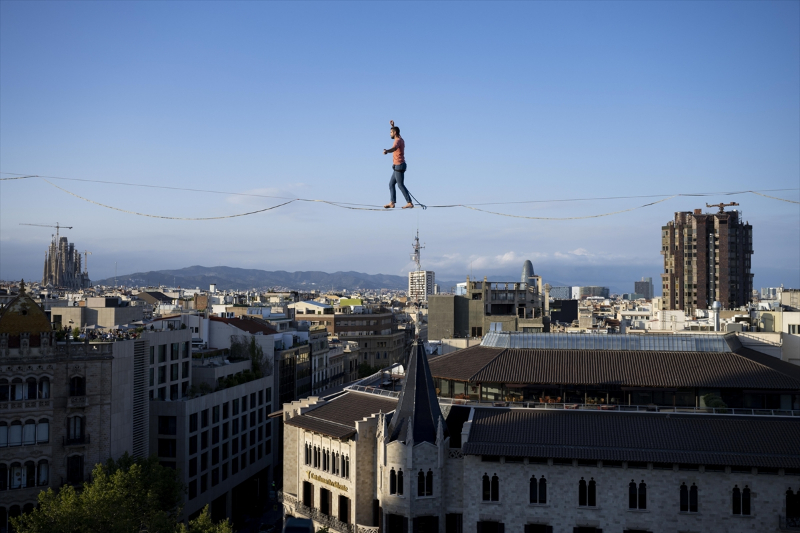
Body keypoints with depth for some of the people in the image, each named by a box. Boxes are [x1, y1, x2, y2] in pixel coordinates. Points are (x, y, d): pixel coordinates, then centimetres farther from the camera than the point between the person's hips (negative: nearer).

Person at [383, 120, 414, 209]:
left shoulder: (398, 141, -16)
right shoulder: (400, 139, 14)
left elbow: (394, 148, -41)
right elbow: (395, 132, 41)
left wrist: (387, 151, -59)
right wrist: (393, 125, 37)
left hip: (399, 166, -10)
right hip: (398, 166, 10)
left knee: (400, 185, -10)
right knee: (391, 184, 11)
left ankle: (410, 203, -10)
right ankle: (392, 203, 11)